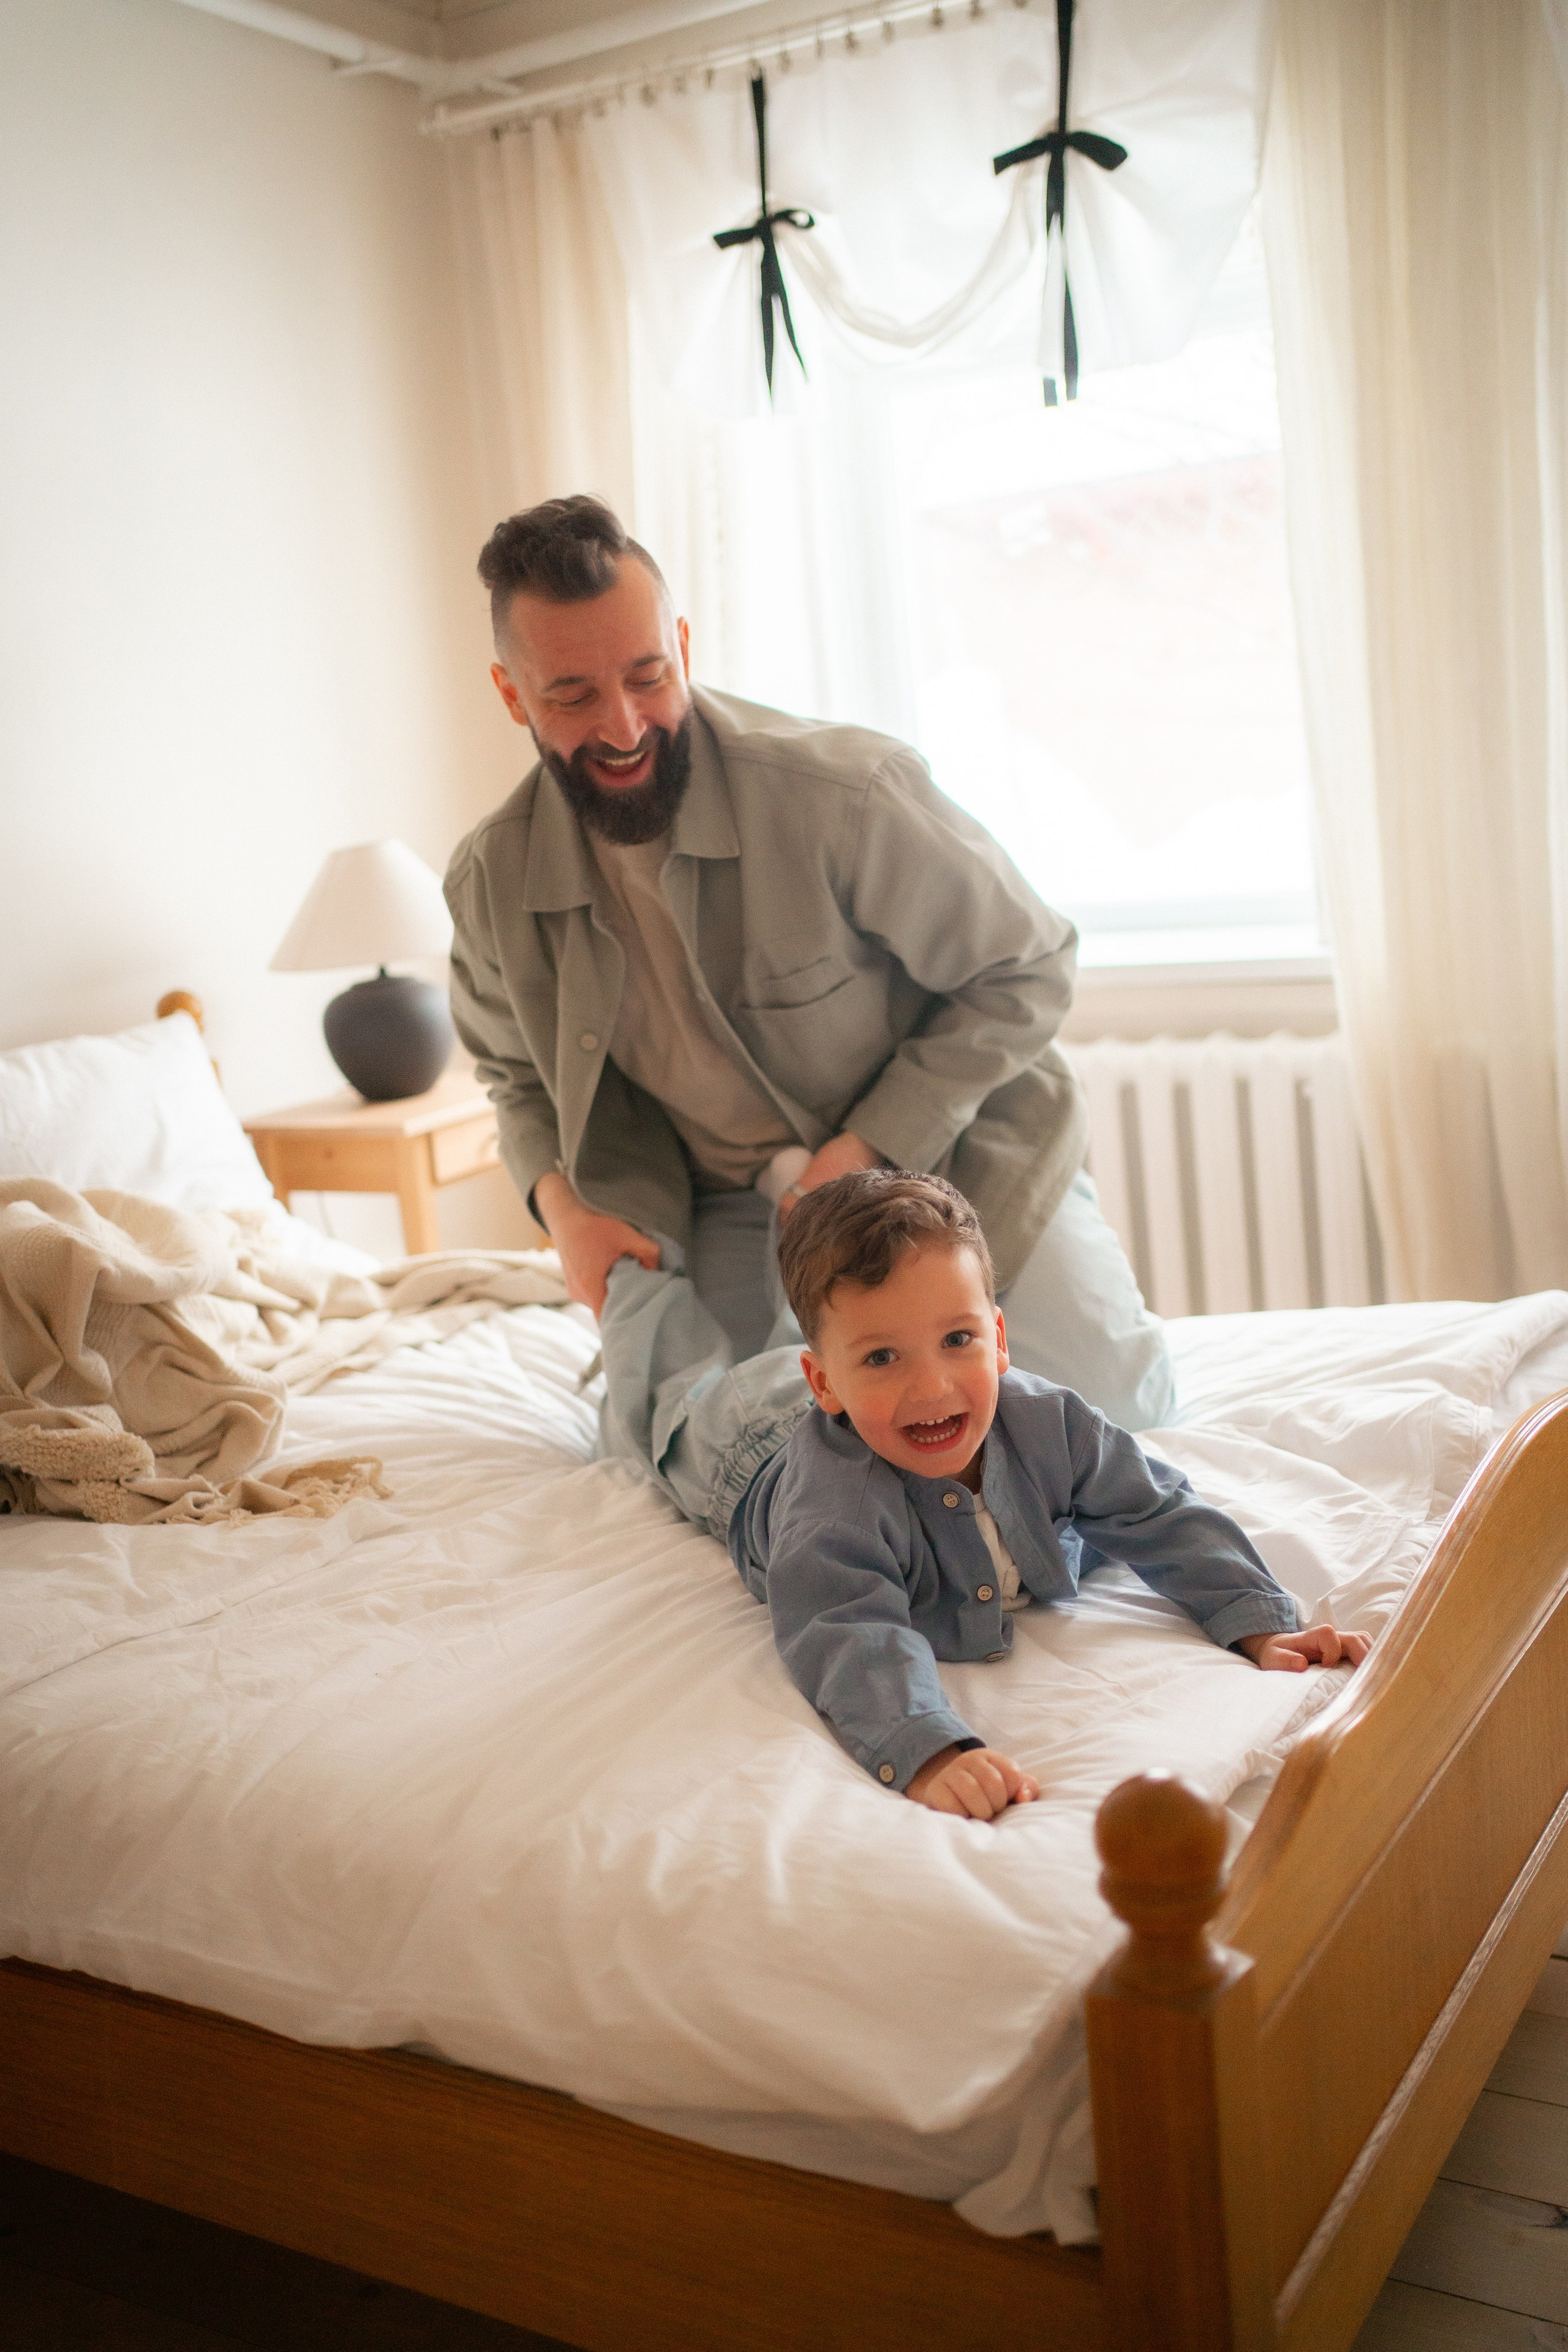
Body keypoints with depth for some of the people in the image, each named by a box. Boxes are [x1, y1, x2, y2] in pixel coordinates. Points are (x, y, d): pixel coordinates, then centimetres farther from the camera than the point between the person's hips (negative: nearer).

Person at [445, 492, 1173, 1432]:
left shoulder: (845, 793, -27)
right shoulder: (491, 884, -12)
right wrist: (563, 1203, -12)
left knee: (1118, 1400, -5)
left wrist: (869, 1148, -23)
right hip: (741, 1200, 3)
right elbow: (525, 1079, 8)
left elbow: (1024, 973, -16)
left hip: (948, 1145, -3)